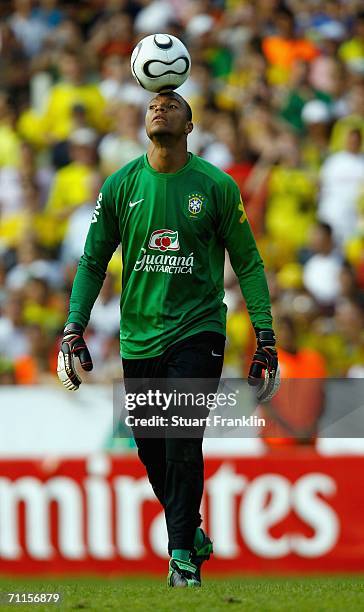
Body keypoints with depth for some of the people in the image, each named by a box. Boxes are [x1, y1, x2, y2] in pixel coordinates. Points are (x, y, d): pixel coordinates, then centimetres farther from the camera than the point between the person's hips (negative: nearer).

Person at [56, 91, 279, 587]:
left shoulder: (216, 186, -4)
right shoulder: (121, 186, 2)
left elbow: (248, 263, 2)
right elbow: (93, 262, 8)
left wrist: (265, 336, -3)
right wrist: (74, 330, -2)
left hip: (197, 330, -3)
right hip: (139, 337, 3)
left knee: (182, 445, -15)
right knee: (151, 449, 8)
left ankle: (183, 556, -4)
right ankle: (189, 531, 30)